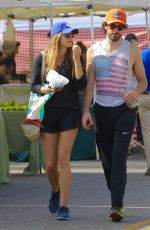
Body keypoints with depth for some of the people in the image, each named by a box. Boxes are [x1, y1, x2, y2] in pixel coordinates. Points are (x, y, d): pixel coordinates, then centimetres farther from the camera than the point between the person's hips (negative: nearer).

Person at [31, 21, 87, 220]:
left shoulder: (75, 59, 4)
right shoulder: (42, 58, 2)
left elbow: (81, 85, -7)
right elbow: (34, 86, 2)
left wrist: (76, 60, -12)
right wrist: (47, 89, -19)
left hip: (70, 112, -1)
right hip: (49, 112, 1)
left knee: (63, 160, -9)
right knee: (50, 164, 5)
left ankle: (63, 206, -6)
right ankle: (55, 191, 36)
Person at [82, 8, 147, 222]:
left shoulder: (132, 50, 2)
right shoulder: (94, 51, 7)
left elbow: (143, 81, 6)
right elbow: (89, 83, 6)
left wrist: (136, 91, -17)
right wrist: (85, 111, -4)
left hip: (125, 109, -3)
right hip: (101, 110, 3)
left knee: (119, 158, -14)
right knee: (106, 160, 6)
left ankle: (117, 206, -17)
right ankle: (117, 201, 20)